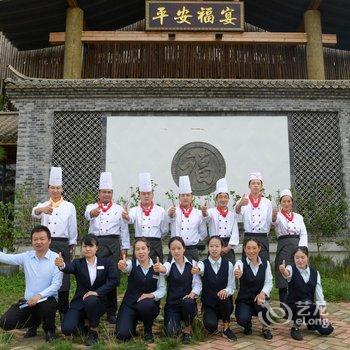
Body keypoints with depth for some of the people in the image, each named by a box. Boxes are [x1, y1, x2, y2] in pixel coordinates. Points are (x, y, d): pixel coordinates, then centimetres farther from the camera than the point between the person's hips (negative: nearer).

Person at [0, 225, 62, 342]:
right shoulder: (26, 257, 2)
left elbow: (56, 284, -16)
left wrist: (39, 296, -28)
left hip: (47, 299, -4)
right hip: (27, 301, 4)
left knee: (47, 307, -37)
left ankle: (49, 330, 0)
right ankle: (34, 322, 21)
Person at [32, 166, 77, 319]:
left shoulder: (69, 206, 5)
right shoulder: (43, 205, 8)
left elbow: (73, 227, 6)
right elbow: (35, 213, -16)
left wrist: (72, 245, 3)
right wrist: (42, 210, -39)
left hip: (62, 245, -1)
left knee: (62, 277, -1)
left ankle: (63, 311, 11)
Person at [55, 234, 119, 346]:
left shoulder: (106, 263, 0)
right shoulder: (78, 263, 1)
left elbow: (113, 280, -12)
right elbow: (69, 268, -23)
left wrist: (97, 292, -25)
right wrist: (62, 265, -48)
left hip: (98, 300, -1)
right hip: (79, 301, 1)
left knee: (90, 301, -35)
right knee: (67, 329, -20)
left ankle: (93, 331, -7)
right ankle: (84, 322, 16)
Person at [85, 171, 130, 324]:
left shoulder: (119, 209, 11)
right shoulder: (92, 207, 9)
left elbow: (124, 229, 10)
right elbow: (88, 215, -17)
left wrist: (124, 248, 3)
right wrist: (92, 213, -41)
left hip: (113, 245, 0)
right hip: (95, 243, 0)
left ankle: (111, 312, 11)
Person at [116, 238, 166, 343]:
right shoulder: (131, 264, -5)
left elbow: (162, 290, -1)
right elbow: (126, 267, -31)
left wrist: (151, 295, -22)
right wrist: (122, 266, -56)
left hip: (149, 305, 0)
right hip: (130, 303, 0)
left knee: (145, 305, -36)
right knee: (123, 335, -20)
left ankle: (148, 331, -4)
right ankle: (133, 322, 17)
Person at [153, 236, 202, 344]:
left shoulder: (192, 264, 1)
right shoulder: (169, 264, -4)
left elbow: (197, 283, -2)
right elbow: (165, 269, -30)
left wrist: (193, 293, -24)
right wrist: (160, 269, -55)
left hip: (188, 300, 1)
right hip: (172, 303, 0)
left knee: (188, 302, -36)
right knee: (172, 332, -22)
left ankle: (187, 329, -5)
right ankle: (177, 321, 17)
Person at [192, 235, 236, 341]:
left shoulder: (228, 265, -3)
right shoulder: (203, 264, -6)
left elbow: (231, 286, -5)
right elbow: (199, 268, -32)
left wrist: (226, 291, -29)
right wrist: (196, 270, -58)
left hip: (224, 302, 1)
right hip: (208, 303, -1)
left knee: (224, 297, -34)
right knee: (210, 326, -28)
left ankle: (226, 328, -8)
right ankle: (213, 318, 11)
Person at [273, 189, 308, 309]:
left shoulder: (298, 217, 16)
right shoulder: (278, 216, 3)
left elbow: (304, 234, 9)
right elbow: (274, 221, -22)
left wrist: (301, 248, -7)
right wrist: (273, 217, -46)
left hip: (298, 246, 3)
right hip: (284, 246, -3)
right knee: (283, 277, -6)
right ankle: (284, 307, 1)